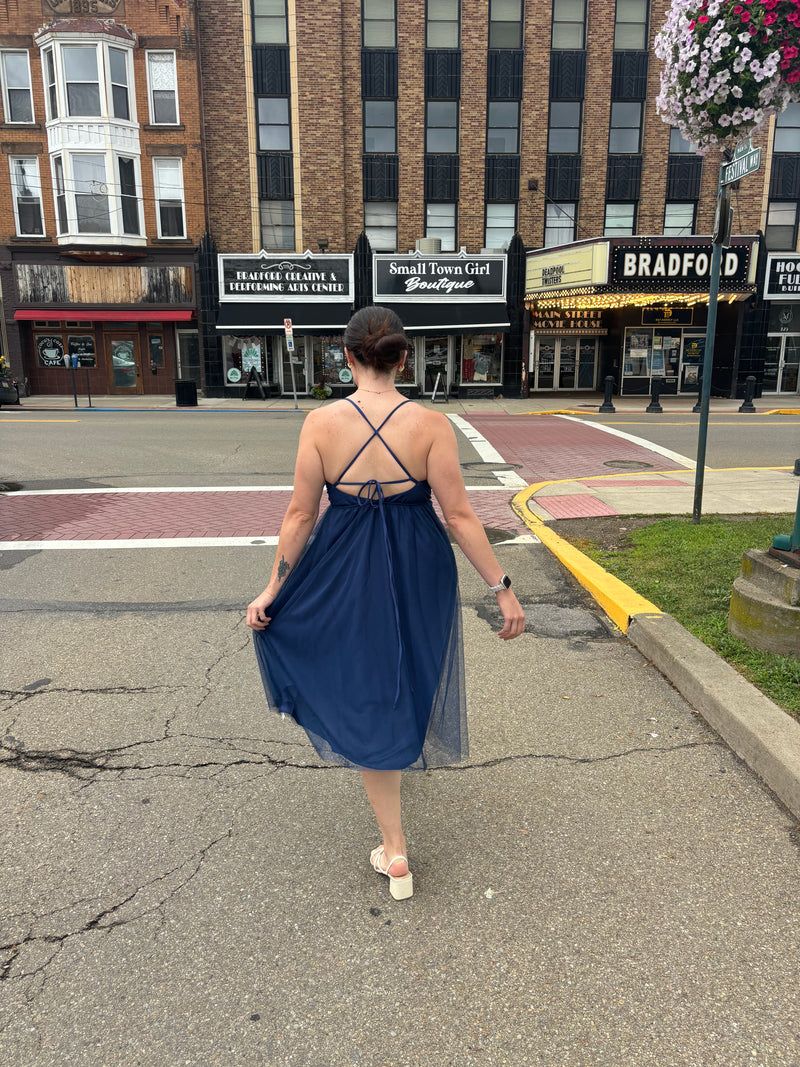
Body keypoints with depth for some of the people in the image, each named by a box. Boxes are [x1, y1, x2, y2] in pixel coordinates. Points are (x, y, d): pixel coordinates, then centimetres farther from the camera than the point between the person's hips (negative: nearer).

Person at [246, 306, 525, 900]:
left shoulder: (321, 423, -12)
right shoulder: (430, 425, -13)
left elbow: (300, 515, -8)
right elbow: (460, 516, -13)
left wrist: (272, 590, 2)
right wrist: (502, 588, -5)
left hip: (347, 575, 0)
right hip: (419, 572, 1)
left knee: (368, 700, 12)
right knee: (409, 676, 28)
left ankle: (395, 853, 17)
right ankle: (408, 751, 59)